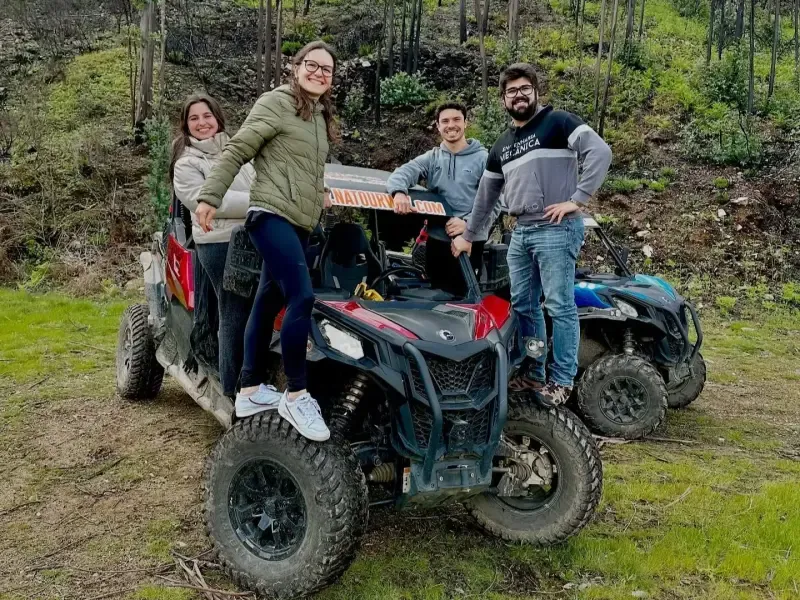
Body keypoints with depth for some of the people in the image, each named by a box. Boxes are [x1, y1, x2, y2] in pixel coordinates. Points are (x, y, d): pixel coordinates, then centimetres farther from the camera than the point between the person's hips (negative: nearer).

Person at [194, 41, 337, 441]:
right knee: (301, 297, -19)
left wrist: (318, 193, 17)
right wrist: (210, 196, -15)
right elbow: (236, 151, -8)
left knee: (268, 303, 10)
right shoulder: (276, 102, -4)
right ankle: (296, 396, -10)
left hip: (299, 223, 8)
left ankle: (250, 391, 17)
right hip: (272, 214, -8)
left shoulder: (322, 116, 19)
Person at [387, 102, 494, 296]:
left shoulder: (482, 158, -1)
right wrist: (399, 191, -30)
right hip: (437, 240, 4)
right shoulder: (431, 158, 9)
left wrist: (468, 223, -21)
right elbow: (402, 172, -6)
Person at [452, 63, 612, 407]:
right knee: (523, 305, 11)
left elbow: (600, 151, -13)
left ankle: (562, 381, 3)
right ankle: (532, 373, 22)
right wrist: (469, 236, 28)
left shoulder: (557, 122, -2)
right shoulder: (501, 146, 20)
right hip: (521, 232, 8)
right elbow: (486, 195, 27)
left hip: (557, 230, -8)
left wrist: (577, 199, -17)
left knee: (560, 307, -5)